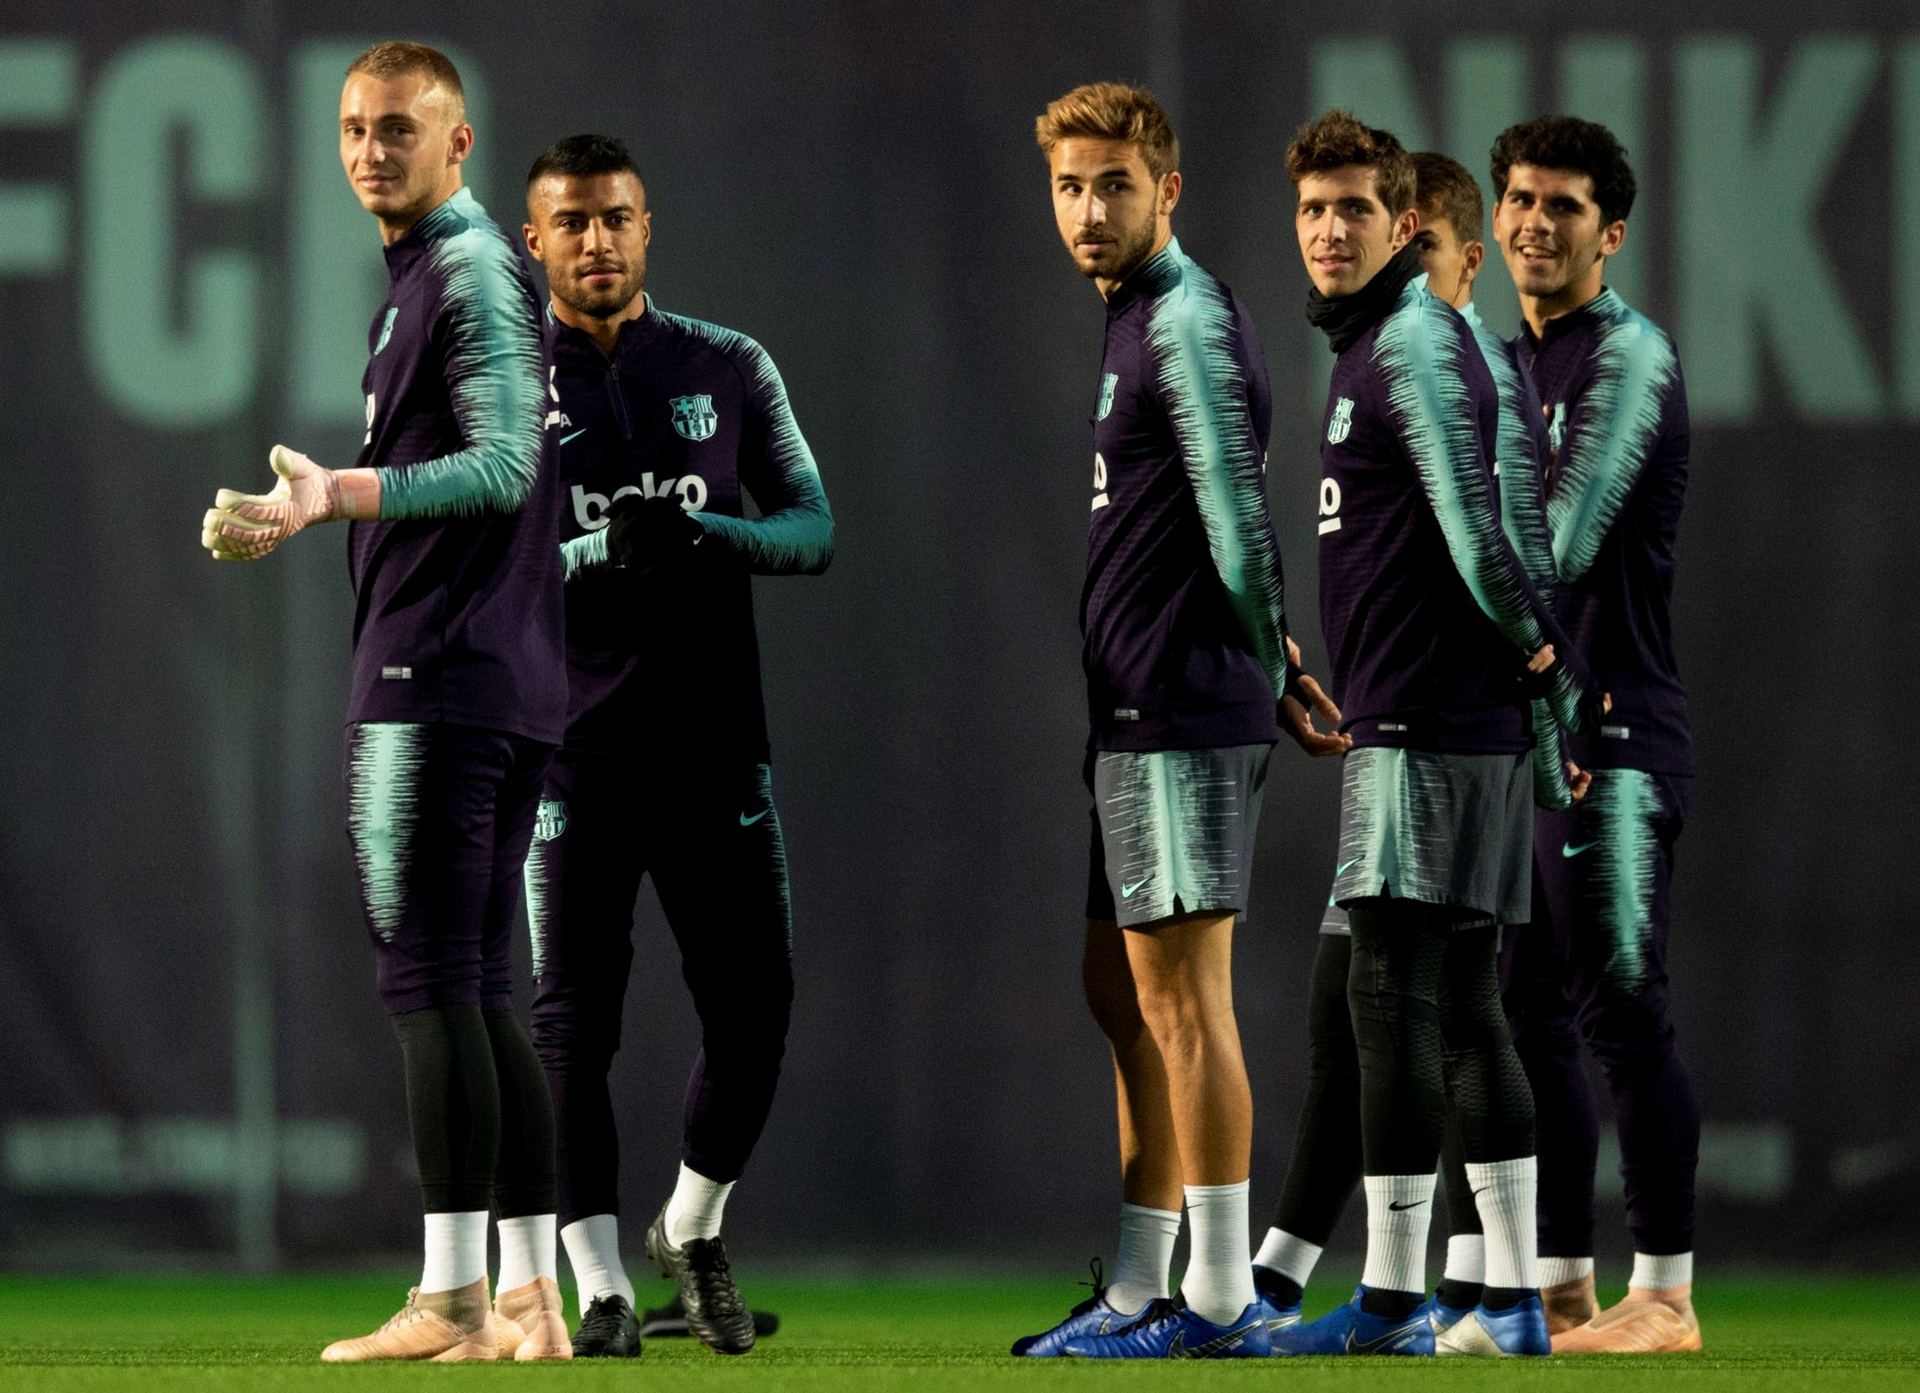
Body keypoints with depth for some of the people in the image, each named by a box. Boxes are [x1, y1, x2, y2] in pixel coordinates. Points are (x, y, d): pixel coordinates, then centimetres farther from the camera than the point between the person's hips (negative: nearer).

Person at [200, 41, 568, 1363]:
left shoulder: (475, 271, -10)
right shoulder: (427, 273, 20)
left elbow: (504, 464, -20)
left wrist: (337, 493, -28)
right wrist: (312, 509, 25)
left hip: (443, 679, -10)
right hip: (508, 682, 10)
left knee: (431, 981, -10)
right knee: (482, 992, 10)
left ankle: (450, 1299, -13)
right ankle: (529, 1298, 10)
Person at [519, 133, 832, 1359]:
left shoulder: (729, 370, 9)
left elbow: (813, 531, 5)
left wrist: (704, 534, -15)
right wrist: (594, 555, -22)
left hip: (714, 738, 2)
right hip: (569, 741, -2)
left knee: (753, 1004, 0)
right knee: (570, 1018, -6)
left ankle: (694, 1229, 23)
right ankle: (601, 1287, 0)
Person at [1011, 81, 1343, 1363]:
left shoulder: (1190, 323, -13)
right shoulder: (1133, 324, 18)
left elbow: (1240, 522, -16)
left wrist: (1271, 674, -6)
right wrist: (1273, 664, 16)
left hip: (1182, 718, -10)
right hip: (1133, 718, 10)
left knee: (1180, 999, -8)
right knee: (1124, 996, 12)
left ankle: (1221, 1296, -7)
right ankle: (1137, 1294, 17)